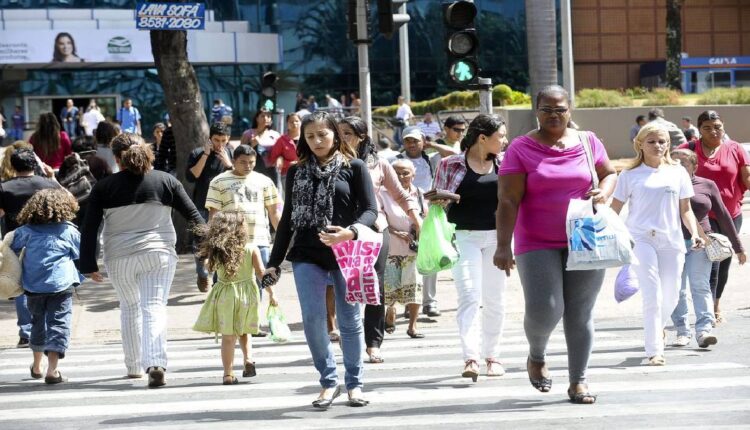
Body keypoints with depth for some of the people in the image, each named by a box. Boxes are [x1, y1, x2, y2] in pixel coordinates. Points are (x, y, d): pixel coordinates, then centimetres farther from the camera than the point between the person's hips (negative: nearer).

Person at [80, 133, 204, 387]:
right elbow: (193, 216, 4)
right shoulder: (165, 181, 2)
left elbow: (89, 229, -1)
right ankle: (156, 364, -24)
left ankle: (134, 366, 26)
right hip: (159, 254, -1)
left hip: (119, 257, 1)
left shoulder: (104, 187, 0)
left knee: (129, 308, 19)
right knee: (155, 308, -4)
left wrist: (88, 266, 4)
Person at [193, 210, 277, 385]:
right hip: (247, 294, 0)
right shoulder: (251, 249, -8)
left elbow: (211, 268, 9)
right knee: (243, 331, 21)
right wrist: (271, 294, 0)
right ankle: (248, 358, 2)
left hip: (224, 296, 0)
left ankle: (228, 374, 1)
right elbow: (261, 273, -8)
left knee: (228, 336, 4)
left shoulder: (216, 251, -5)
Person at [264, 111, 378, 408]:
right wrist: (274, 261, 11)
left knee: (349, 320, 4)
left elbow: (370, 210, -3)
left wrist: (350, 232, -23)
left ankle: (354, 383, 17)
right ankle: (328, 381, 7)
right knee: (312, 319, -7)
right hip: (307, 255, 2)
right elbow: (287, 219, 15)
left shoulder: (354, 168, 2)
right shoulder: (297, 172, 12)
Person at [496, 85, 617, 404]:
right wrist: (503, 246, -15)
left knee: (580, 314, 4)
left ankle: (578, 381, 15)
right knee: (544, 309, -13)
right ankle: (537, 356, 19)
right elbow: (508, 201, -8)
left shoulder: (588, 142, 6)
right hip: (537, 245, -3)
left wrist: (604, 192, -3)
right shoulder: (521, 148, -3)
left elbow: (610, 173, 21)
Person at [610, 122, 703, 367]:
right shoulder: (630, 175, 3)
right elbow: (614, 210, 5)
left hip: (671, 241, 3)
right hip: (641, 239, -3)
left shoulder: (678, 173, 11)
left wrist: (694, 233, -1)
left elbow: (685, 210, 13)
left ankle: (658, 327, 39)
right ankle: (655, 351, -7)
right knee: (652, 296, -12)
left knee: (670, 296, 6)